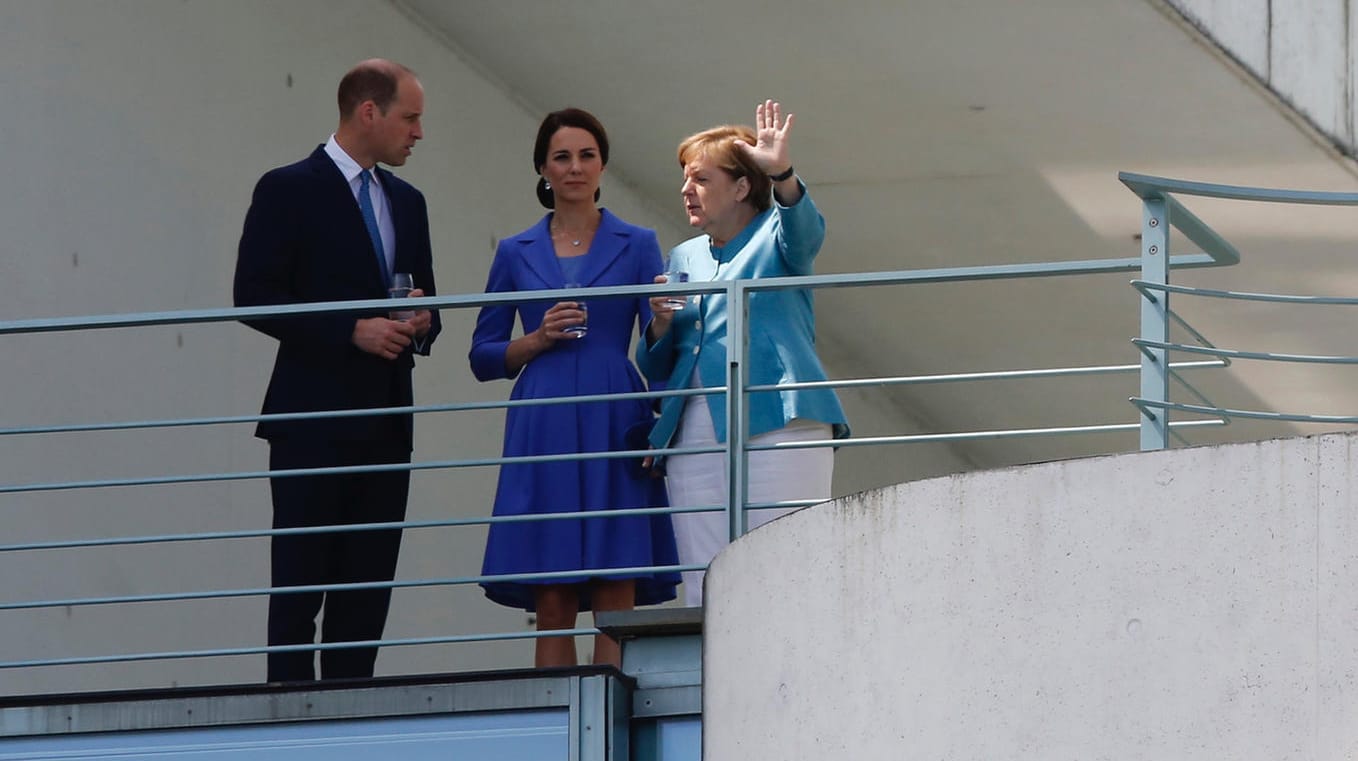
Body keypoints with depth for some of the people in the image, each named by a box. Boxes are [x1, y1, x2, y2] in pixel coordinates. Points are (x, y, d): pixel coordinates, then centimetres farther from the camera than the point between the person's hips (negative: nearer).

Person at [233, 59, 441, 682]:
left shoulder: (406, 201, 16)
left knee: (369, 587, 4)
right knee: (300, 584, -6)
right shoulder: (288, 191, -5)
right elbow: (253, 297, -11)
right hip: (314, 416, -7)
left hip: (385, 423, 7)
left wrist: (421, 324, -2)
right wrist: (352, 332, -17)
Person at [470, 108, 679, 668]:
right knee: (552, 604, -3)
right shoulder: (516, 254, 13)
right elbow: (483, 357, 12)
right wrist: (539, 338, -3)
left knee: (616, 596, -7)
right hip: (543, 430, 1)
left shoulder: (637, 246, 10)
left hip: (613, 426, -1)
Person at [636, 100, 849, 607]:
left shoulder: (776, 235, 9)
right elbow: (656, 369, 25)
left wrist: (781, 175, -36)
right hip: (694, 434, 5)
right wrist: (660, 327, 3)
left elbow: (805, 232, -17)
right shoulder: (684, 258, 25)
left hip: (776, 426, -5)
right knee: (703, 588, -4)